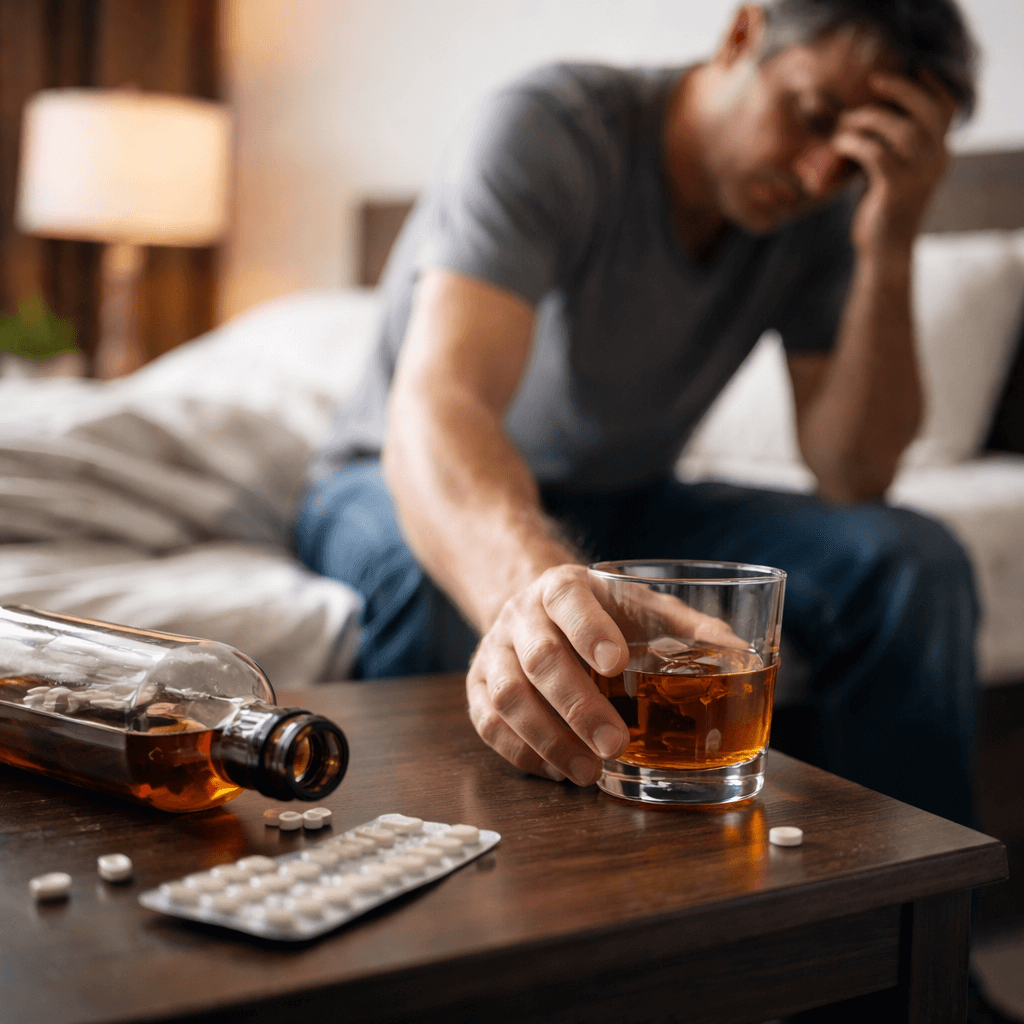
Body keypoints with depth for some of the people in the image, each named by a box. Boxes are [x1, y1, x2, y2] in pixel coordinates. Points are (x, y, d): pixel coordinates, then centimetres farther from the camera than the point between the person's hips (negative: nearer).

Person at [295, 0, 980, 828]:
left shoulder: (824, 207, -9)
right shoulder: (548, 131, -27)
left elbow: (854, 476, -14)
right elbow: (433, 410, -44)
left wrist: (890, 248, -26)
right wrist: (527, 584, -66)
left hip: (623, 504, 5)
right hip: (414, 482, -4)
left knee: (911, 564, -16)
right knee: (443, 573, -41)